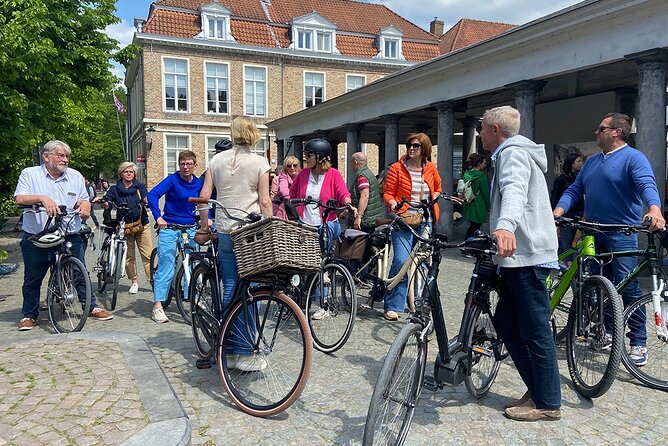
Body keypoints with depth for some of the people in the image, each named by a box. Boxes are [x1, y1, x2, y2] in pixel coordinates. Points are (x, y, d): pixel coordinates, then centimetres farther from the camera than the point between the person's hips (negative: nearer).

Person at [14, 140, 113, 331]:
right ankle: (29, 315, 24)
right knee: (32, 279, 9)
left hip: (70, 237, 2)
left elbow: (84, 200, 14)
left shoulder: (75, 176, 11)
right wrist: (42, 198, -26)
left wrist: (84, 204, -10)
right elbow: (20, 199, -8)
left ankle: (92, 308, 18)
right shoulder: (30, 174, 3)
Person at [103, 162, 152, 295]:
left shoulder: (140, 187, 8)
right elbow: (106, 199, -6)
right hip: (124, 226, 1)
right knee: (128, 256, 5)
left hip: (142, 225, -1)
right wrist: (104, 202, -29)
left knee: (147, 255, -4)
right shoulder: (115, 189, 8)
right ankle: (134, 282, 17)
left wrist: (147, 200, -29)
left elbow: (147, 199, -6)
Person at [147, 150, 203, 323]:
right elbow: (152, 195, -18)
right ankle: (157, 306, -4)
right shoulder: (172, 180, -9)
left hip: (190, 228, 5)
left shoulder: (198, 183, 5)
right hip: (170, 227, -5)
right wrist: (158, 217, -28)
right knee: (166, 267, -7)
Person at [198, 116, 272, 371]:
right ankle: (245, 353, 3)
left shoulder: (217, 160, 8)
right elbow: (264, 202, -6)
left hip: (224, 230, 4)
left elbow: (204, 196, 5)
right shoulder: (259, 162, -3)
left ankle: (229, 351, 16)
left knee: (230, 289, 10)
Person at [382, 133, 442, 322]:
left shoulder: (431, 169, 10)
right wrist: (392, 203, -20)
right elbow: (387, 193, 0)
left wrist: (433, 200, 10)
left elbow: (438, 188, 28)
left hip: (425, 221, 4)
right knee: (401, 261, -15)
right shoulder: (397, 168, 0)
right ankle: (392, 306, -3)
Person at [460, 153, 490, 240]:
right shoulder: (481, 176, -14)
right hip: (478, 207, -7)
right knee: (475, 229, 2)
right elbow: (485, 193, -11)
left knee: (471, 227, 17)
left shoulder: (465, 174, 5)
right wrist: (488, 206, 0)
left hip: (467, 206, 7)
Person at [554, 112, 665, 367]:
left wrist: (654, 210, -39)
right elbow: (574, 190, 14)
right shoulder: (592, 161, 18)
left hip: (622, 234, -7)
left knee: (627, 287, -9)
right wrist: (558, 211, -3)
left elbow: (647, 185, -20)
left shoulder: (633, 157, -4)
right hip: (593, 233, 7)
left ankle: (638, 342, 2)